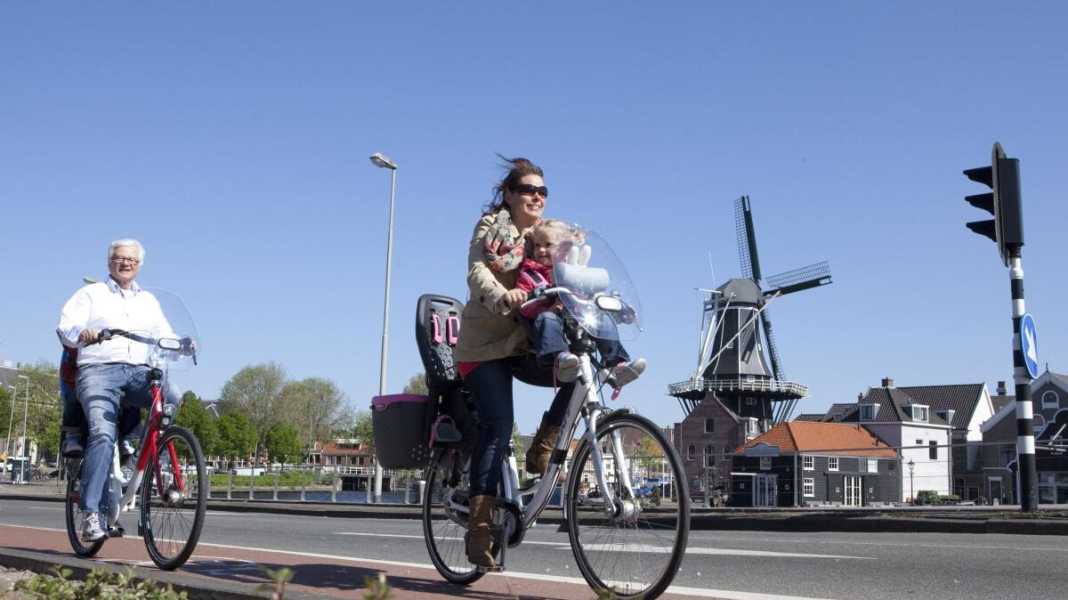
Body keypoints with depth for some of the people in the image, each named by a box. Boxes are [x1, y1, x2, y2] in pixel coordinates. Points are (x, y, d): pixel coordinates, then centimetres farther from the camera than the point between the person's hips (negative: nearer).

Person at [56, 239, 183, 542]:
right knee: (103, 433, -27)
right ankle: (92, 514, -27)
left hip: (139, 372, 3)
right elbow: (65, 328, 2)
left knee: (175, 402, -30)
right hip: (98, 370, -3)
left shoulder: (148, 300, 26)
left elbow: (165, 337, 19)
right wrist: (82, 333, -22)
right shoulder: (90, 294, 16)